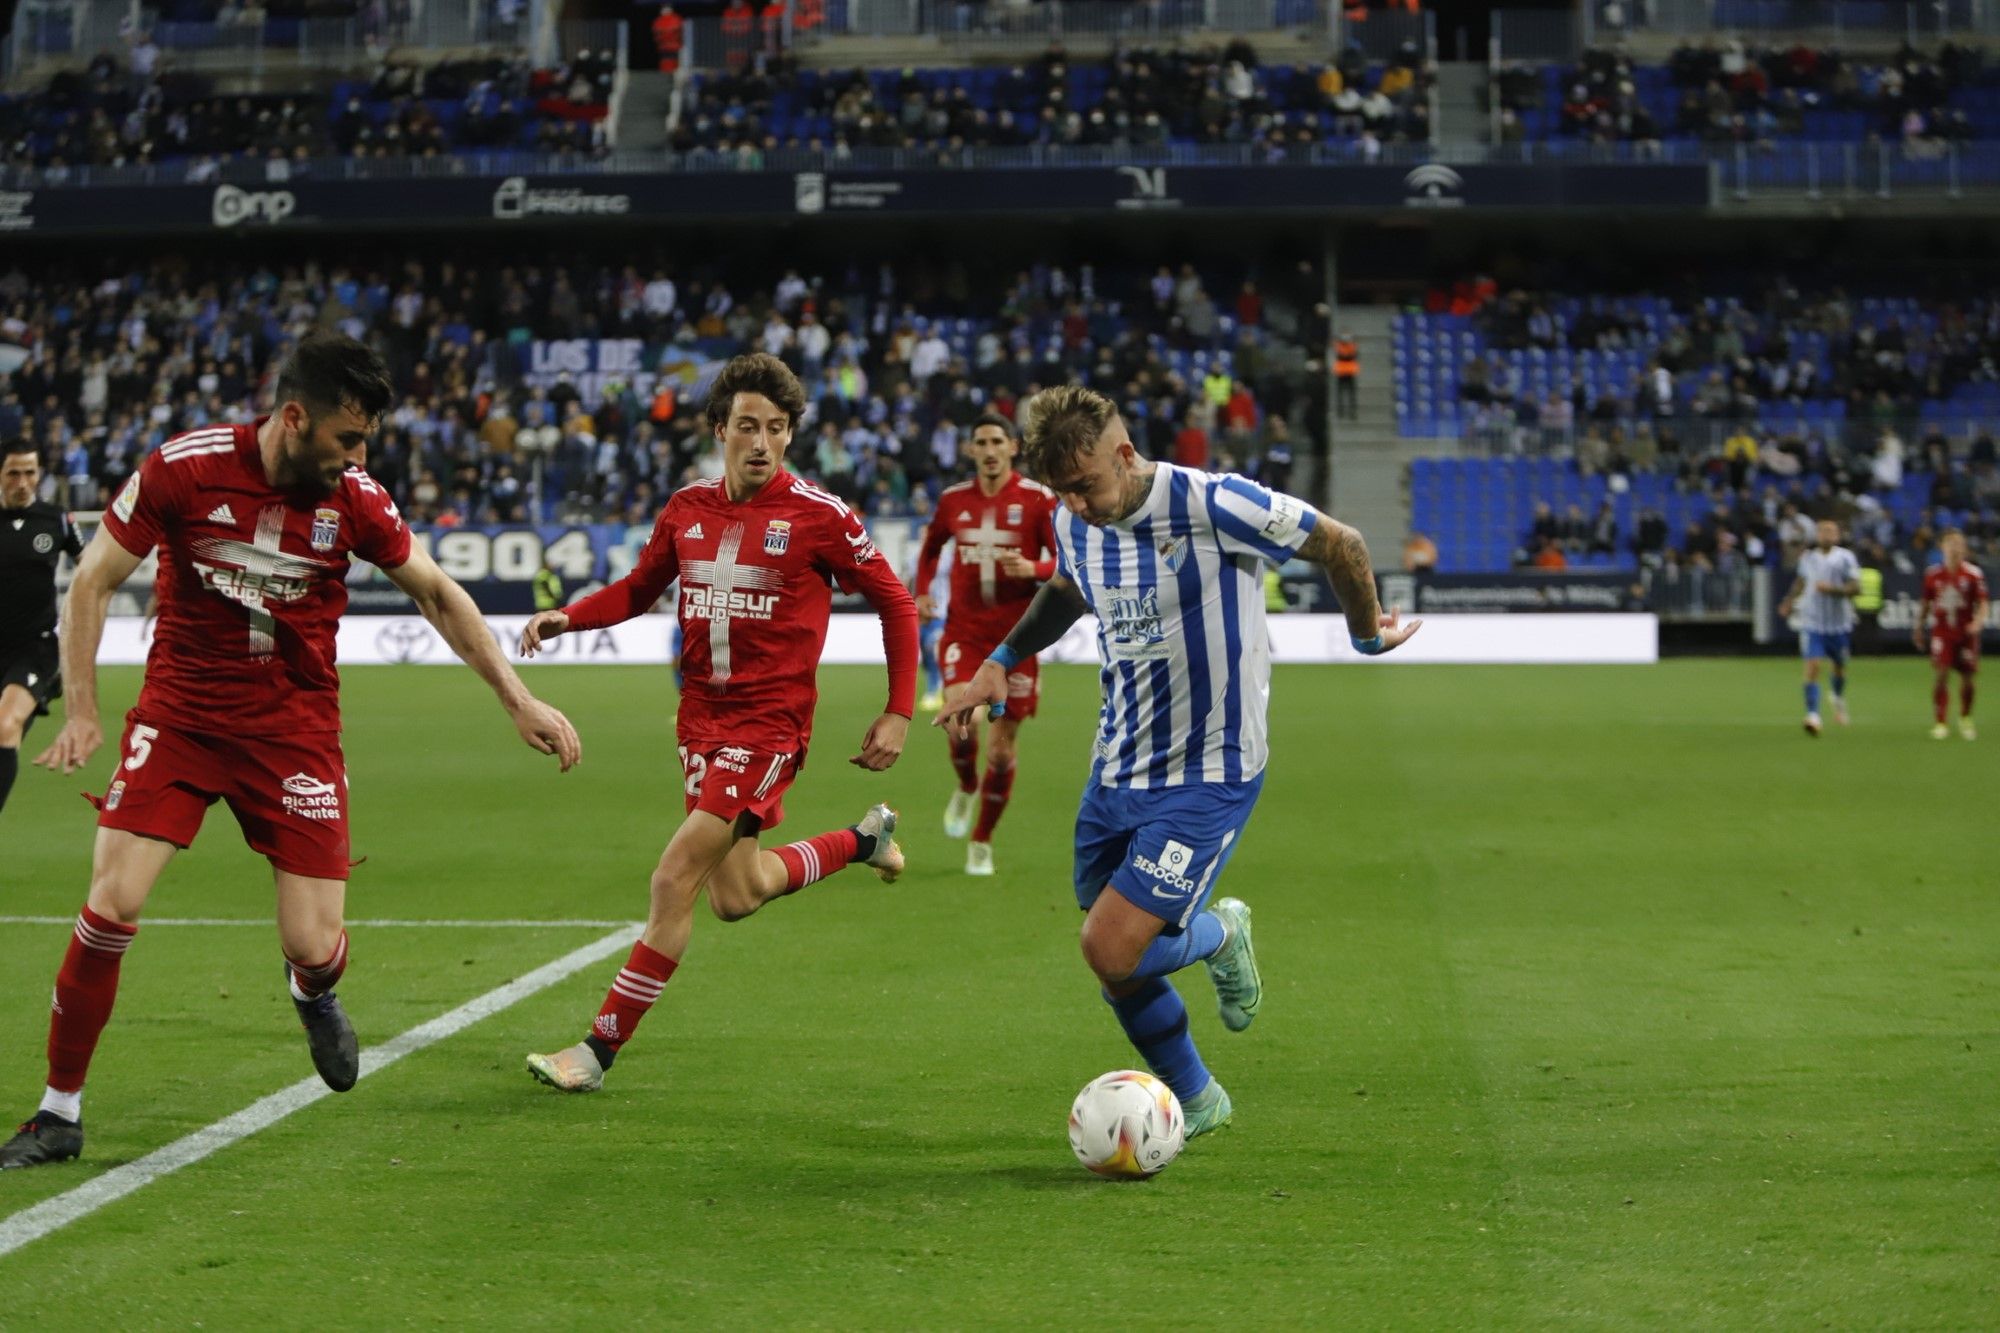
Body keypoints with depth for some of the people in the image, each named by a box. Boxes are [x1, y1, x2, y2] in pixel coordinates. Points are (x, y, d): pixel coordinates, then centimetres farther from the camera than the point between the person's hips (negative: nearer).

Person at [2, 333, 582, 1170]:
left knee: (313, 945, -6)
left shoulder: (354, 499, -7)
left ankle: (314, 993, 35)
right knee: (109, 908, -15)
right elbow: (93, 581, -5)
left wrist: (518, 701, 5)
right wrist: (81, 711, -11)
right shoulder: (184, 469, -14)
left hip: (294, 727, 1)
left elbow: (437, 593, 8)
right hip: (178, 714, -1)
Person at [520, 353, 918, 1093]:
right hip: (702, 716, 6)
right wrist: (566, 617, -3)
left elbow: (895, 603, -1)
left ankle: (601, 1046, -5)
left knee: (675, 879, -14)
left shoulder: (819, 515, -11)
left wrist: (899, 713, -4)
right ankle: (863, 839, 41)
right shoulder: (687, 508, 3)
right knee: (737, 896, 14)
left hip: (769, 720, -6)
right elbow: (638, 589, 16)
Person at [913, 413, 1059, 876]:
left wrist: (1033, 569, -23)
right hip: (965, 628, 1)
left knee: (1002, 747, 1)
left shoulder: (1038, 499, -4)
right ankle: (966, 787, 14)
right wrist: (922, 591, 9)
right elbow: (932, 545, 25)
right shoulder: (953, 500, 5)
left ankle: (982, 841, 18)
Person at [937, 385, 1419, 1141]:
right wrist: (1000, 662, 15)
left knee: (1111, 950, -17)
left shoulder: (1212, 506, -21)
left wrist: (1367, 634, 6)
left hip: (1209, 775, -7)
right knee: (1117, 961, 8)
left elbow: (1341, 545, -9)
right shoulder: (1076, 526, 0)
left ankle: (1218, 936, 16)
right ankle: (1194, 1102, 35)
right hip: (1116, 772, 7)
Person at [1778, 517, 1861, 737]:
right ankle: (1813, 715, -19)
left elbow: (1855, 587, -13)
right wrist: (1789, 602, 18)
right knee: (1812, 667, -15)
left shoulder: (1845, 558, -6)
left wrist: (1832, 589, -25)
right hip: (1812, 622, 1)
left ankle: (1839, 699, 48)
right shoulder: (1807, 558, 5)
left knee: (1839, 667, 17)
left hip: (1839, 624, -1)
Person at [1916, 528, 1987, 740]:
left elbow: (1982, 603, -4)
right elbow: (1925, 604, 12)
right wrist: (1919, 629, 14)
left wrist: (1978, 621, -23)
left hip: (1966, 633, 0)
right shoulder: (1933, 574, 2)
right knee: (1940, 675, -13)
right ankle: (1939, 723, -7)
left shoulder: (1974, 574, -4)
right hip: (1941, 633, 0)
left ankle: (1965, 719, 28)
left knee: (1967, 678, 5)